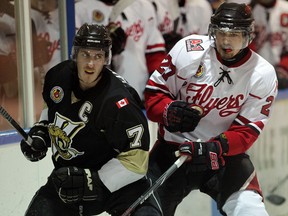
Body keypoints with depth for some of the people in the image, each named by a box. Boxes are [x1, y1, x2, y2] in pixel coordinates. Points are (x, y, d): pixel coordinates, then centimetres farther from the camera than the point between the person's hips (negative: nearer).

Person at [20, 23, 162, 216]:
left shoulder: (117, 101, -27)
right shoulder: (59, 76, -7)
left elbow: (136, 160, -26)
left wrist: (94, 182, -31)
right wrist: (40, 131, 5)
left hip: (119, 182, -5)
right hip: (69, 178, 6)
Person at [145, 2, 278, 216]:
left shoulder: (263, 75, -13)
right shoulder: (189, 50, -15)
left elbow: (246, 130, -13)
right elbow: (154, 91, -6)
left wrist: (215, 149, -30)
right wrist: (169, 111, -27)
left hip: (225, 152, 0)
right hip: (173, 147, 0)